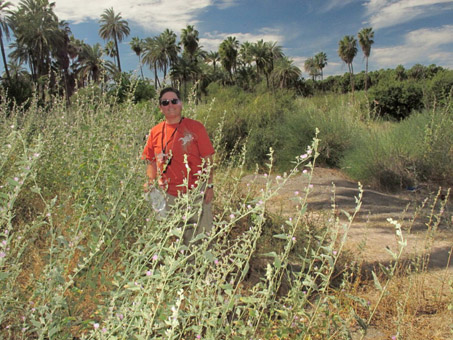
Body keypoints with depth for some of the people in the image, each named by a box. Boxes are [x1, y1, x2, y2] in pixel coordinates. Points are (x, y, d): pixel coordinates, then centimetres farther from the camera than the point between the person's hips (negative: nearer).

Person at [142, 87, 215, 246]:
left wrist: (209, 185, -7)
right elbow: (151, 161, 14)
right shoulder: (155, 132, 4)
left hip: (196, 191, -3)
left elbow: (207, 159, -3)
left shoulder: (196, 127, -4)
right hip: (168, 195, 3)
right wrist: (151, 182, 0)